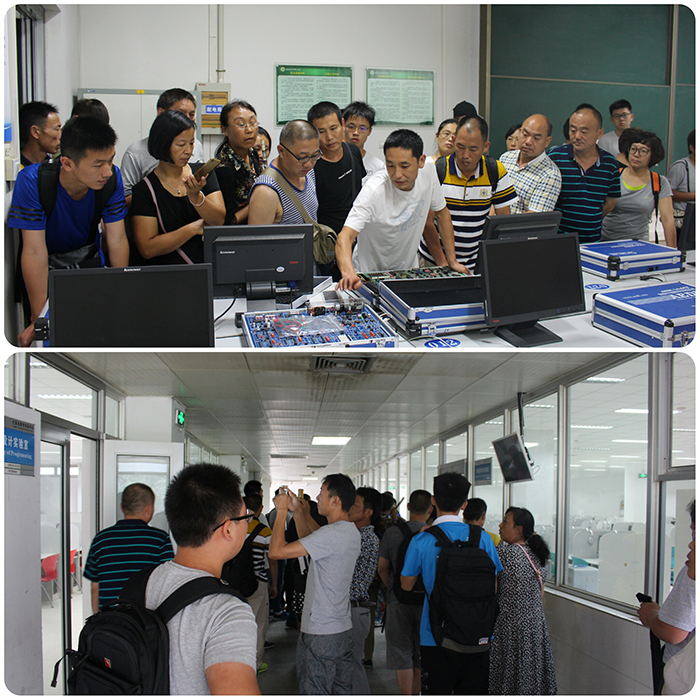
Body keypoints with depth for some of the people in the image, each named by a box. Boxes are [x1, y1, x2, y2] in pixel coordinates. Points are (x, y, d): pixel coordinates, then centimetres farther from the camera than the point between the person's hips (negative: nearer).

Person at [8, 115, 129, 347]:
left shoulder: (111, 177, -22)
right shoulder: (32, 181, -32)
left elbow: (117, 240, -15)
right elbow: (35, 252, -31)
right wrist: (38, 320, -31)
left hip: (88, 254, 3)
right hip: (48, 263, -3)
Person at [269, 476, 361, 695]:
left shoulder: (332, 534, -22)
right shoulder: (352, 531, 8)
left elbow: (276, 551, -24)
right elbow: (311, 541, 24)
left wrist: (282, 511, -12)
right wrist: (298, 511, 17)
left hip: (321, 634, -9)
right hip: (344, 629, 9)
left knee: (314, 693, -2)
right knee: (342, 691, 15)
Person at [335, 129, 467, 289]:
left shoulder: (427, 172, -10)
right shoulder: (374, 191, -25)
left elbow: (442, 214, 8)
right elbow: (345, 236, -34)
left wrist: (452, 261, 5)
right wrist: (349, 273, -53)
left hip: (407, 270, 4)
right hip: (369, 275, -4)